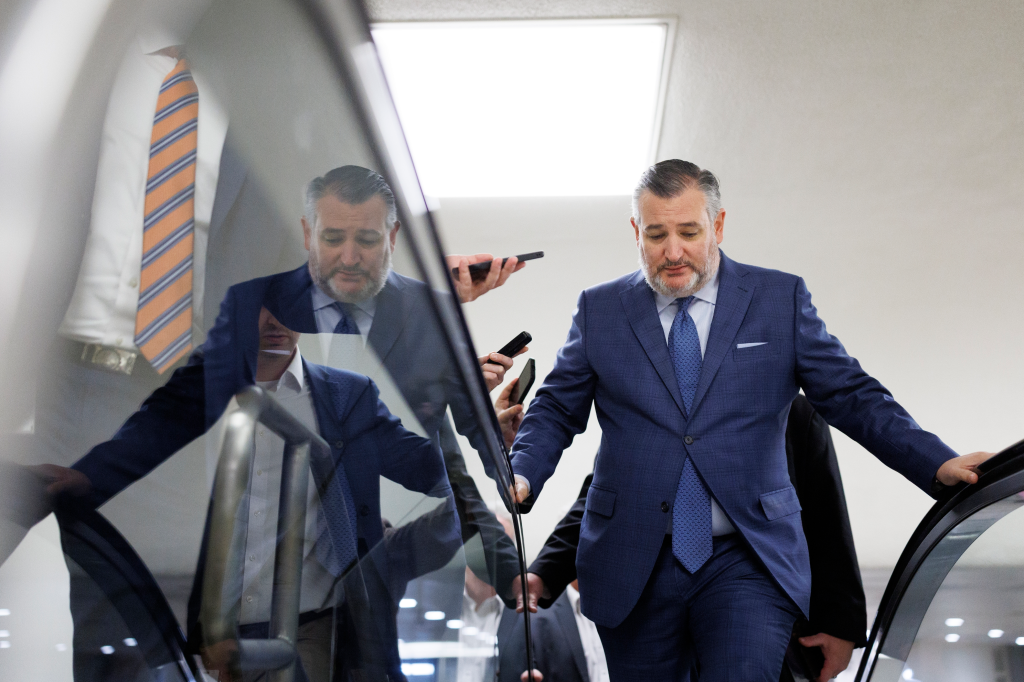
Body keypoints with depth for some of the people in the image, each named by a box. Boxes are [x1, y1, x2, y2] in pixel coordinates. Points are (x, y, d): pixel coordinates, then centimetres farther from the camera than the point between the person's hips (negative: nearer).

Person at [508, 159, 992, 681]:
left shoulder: (782, 300, 6)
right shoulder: (599, 310, 8)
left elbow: (851, 397, 4)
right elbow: (556, 410, 10)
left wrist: (939, 465, -9)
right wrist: (519, 478, -9)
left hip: (748, 561, -1)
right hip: (633, 569, 2)